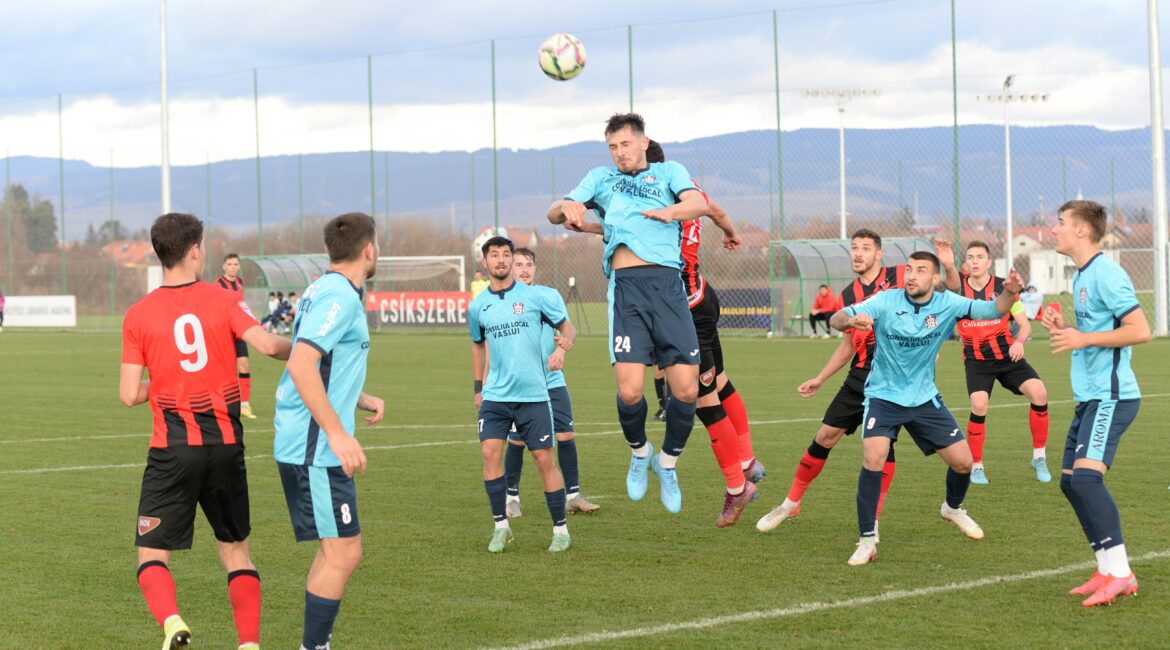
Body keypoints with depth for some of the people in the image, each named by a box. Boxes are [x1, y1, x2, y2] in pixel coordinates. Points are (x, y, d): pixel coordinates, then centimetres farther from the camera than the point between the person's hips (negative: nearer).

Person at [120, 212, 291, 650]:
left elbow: (129, 395, -5)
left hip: (172, 449, -2)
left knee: (152, 555, 5)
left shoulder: (138, 315, -2)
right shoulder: (223, 301, -1)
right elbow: (267, 345, -14)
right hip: (226, 444, 2)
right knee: (235, 548, 17)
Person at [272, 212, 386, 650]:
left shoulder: (324, 291, 16)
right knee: (343, 553, -8)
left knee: (335, 551, 15)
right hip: (314, 449, -10)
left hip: (300, 446, 10)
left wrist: (361, 400, 19)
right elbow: (301, 366, -26)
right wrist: (338, 433, -27)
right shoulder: (339, 297, -15)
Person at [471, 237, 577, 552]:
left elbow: (567, 327, 4)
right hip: (495, 395, 2)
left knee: (544, 459, -2)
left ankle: (560, 529, 11)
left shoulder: (535, 296, -1)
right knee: (490, 452, -12)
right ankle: (501, 526, 1)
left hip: (533, 395, -2)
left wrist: (563, 346, -19)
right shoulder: (477, 307, 7)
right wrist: (478, 387, 21)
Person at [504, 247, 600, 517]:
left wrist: (561, 350, -18)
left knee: (566, 434, -4)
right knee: (517, 441, 1)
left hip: (553, 381, 2)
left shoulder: (551, 295, 5)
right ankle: (511, 496, 19)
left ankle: (573, 495, 5)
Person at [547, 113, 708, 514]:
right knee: (629, 390, -14)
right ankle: (639, 452, 16)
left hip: (667, 284, 0)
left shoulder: (669, 172, 18)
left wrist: (671, 211, -22)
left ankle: (667, 462, 19)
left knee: (686, 390, -7)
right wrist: (568, 208, -8)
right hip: (626, 288, 0)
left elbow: (698, 203, -1)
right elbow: (554, 213, 16)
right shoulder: (602, 178, 23)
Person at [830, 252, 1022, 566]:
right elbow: (836, 320, -22)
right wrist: (851, 320, -46)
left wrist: (1010, 293, -36)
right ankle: (867, 540, -13)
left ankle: (952, 508, 40)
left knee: (963, 461, 4)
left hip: (925, 398, 3)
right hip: (883, 397, -3)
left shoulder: (947, 304, -10)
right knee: (873, 458, -25)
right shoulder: (886, 302, -17)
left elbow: (994, 310, -14)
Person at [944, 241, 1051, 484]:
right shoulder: (960, 286, -2)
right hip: (976, 360, -1)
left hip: (1007, 355, 1)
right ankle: (976, 466, -4)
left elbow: (1025, 324, 0)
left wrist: (1020, 341, -23)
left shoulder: (1004, 287, -1)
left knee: (1039, 392, -19)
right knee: (979, 405, -24)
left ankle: (1039, 457, -1)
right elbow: (952, 281, -28)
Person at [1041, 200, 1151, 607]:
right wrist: (1064, 329, 7)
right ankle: (1108, 573, 14)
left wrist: (1083, 339, -20)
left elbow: (1140, 331, -19)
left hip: (1111, 395, -10)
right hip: (1090, 395, 10)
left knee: (1087, 475, -21)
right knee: (1071, 481, 9)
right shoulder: (1081, 277, 16)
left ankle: (1120, 573, -19)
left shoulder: (1106, 274, -14)